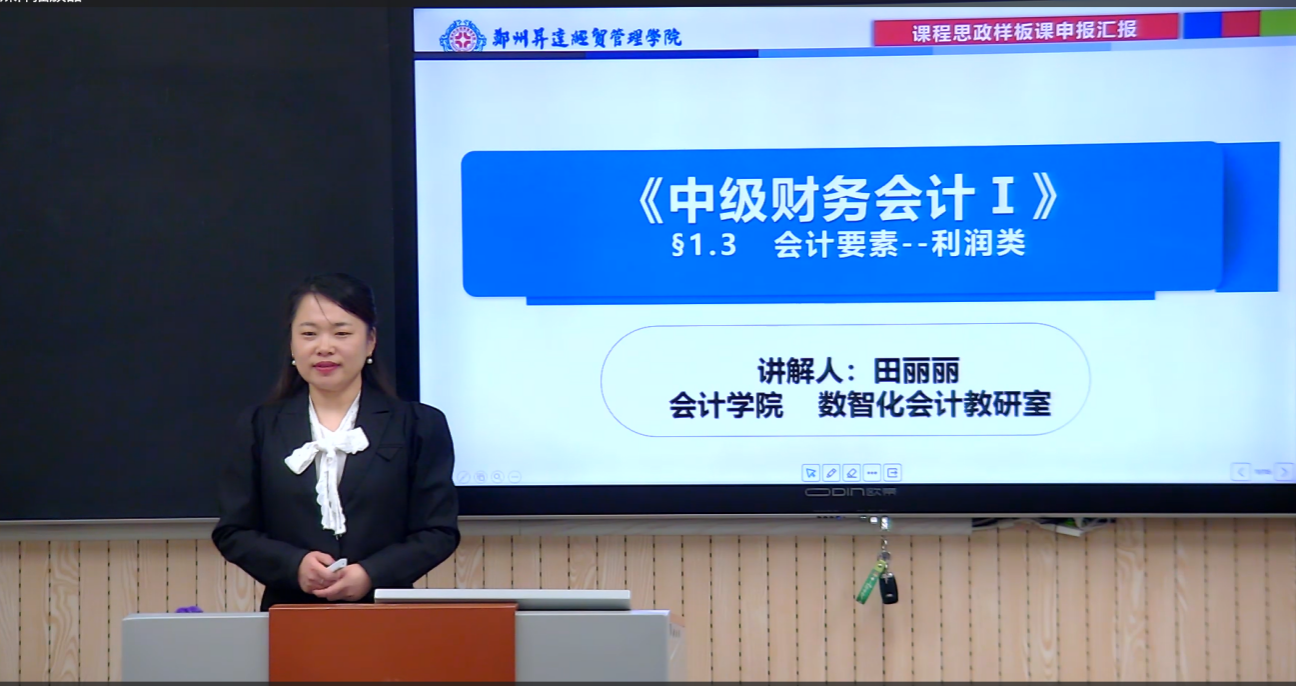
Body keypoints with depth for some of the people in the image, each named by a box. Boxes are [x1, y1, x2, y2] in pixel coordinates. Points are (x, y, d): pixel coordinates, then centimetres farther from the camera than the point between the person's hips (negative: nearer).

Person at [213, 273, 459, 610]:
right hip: (289, 616, 1)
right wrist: (295, 566, -8)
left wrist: (372, 574, -11)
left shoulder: (419, 426, 8)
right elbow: (231, 532, 9)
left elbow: (440, 531, 4)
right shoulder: (260, 427, 13)